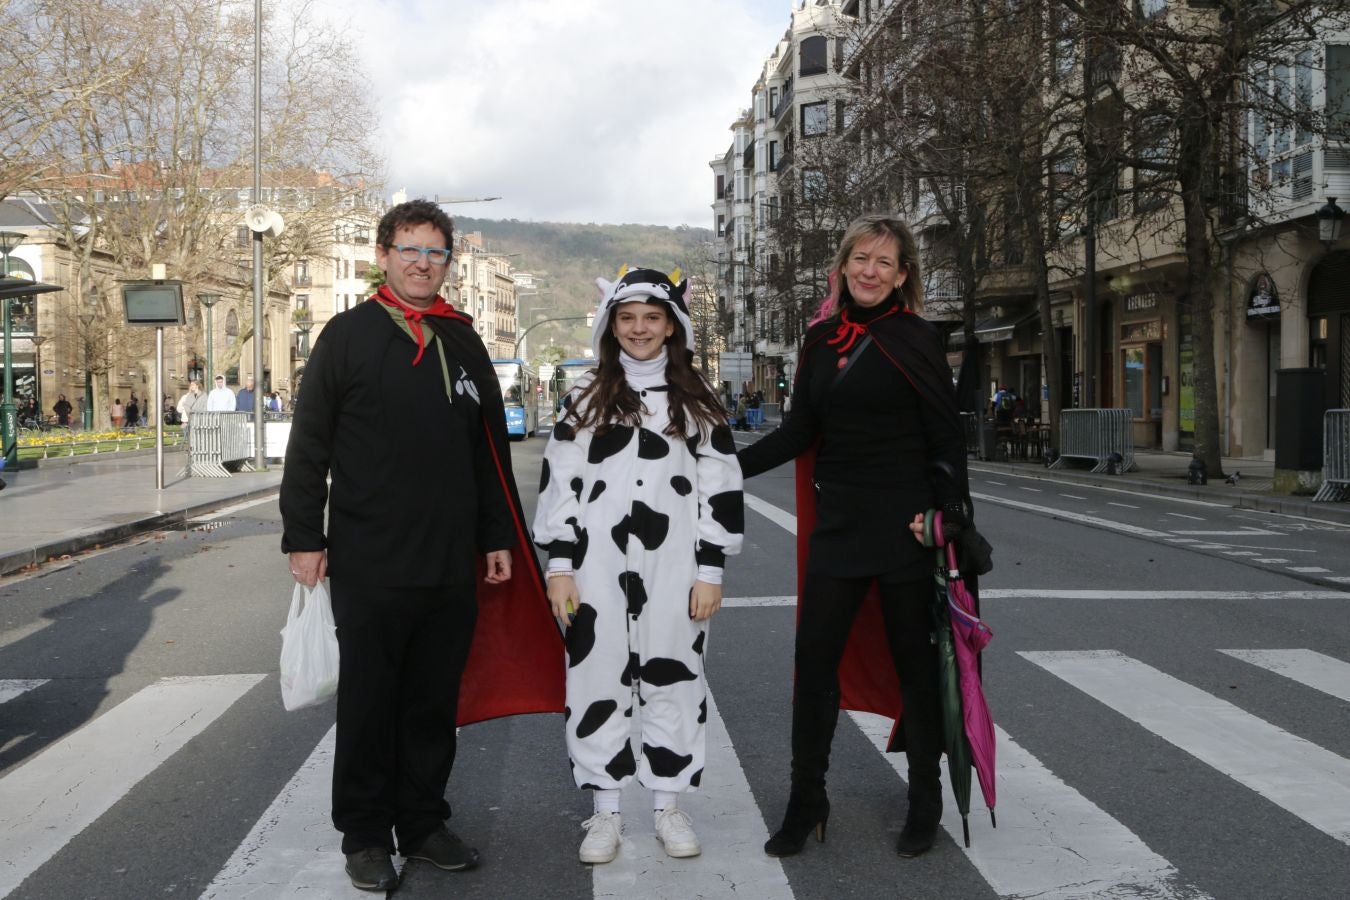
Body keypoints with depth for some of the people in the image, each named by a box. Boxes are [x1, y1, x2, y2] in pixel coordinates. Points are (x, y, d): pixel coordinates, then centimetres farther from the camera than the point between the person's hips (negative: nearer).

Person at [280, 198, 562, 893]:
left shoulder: (464, 342, 12)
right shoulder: (348, 335, -1)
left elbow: (490, 450, 15)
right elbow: (308, 445, -2)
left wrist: (497, 537, 12)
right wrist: (303, 538, -6)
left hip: (453, 567, 4)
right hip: (369, 566, -4)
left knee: (436, 704, 12)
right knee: (368, 704, 5)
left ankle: (423, 822, 26)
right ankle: (364, 836, 19)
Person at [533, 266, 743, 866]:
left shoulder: (697, 402, 6)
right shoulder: (585, 398, 7)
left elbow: (720, 489, 3)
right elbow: (558, 483, 4)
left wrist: (711, 571, -3)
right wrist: (559, 567, -3)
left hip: (674, 568, 0)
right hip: (597, 567, 1)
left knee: (674, 683, 6)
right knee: (597, 684, 4)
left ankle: (668, 806, 21)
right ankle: (605, 811, 17)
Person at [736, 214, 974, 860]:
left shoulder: (914, 339, -5)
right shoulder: (821, 339, 8)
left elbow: (946, 437, -6)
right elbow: (800, 431, 10)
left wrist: (945, 512, -18)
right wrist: (730, 467, 1)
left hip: (904, 527, -4)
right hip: (837, 523, 4)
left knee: (913, 661, 7)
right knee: (814, 661, 4)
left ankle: (925, 804, 23)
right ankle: (805, 802, 19)